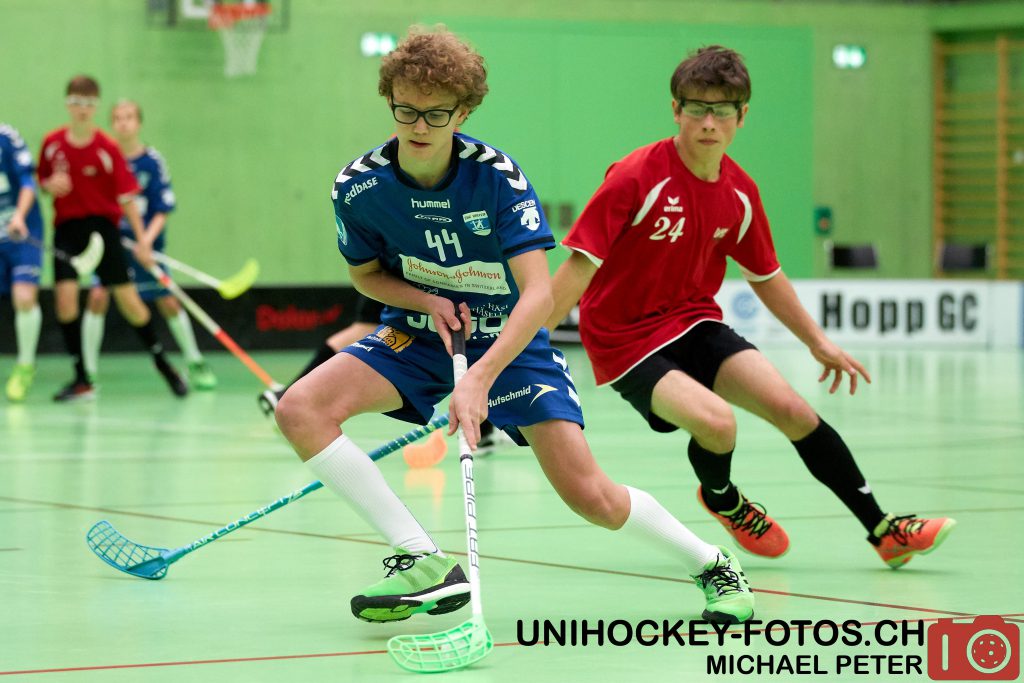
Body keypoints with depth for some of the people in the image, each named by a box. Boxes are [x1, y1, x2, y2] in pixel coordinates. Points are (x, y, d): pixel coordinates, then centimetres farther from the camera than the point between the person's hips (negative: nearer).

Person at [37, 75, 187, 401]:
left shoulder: (108, 148, -8)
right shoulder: (52, 143, 0)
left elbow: (127, 196, -6)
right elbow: (42, 180, 14)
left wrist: (142, 240, -10)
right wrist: (50, 185, -11)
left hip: (102, 224, -2)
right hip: (67, 227, 2)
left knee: (127, 298, -3)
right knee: (65, 294, -14)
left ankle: (161, 362, 19)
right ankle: (82, 379, -5)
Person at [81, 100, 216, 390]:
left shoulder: (152, 161, -7)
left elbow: (163, 210, -6)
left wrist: (148, 238, -19)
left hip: (146, 239, 0)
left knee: (167, 302, 3)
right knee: (98, 295, -17)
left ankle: (195, 362, 25)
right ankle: (88, 369, -7)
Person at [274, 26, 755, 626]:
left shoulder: (497, 176, -24)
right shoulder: (357, 187, -15)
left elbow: (539, 294, -30)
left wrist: (480, 379, -44)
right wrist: (429, 302, -17)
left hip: (508, 339, -3)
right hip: (418, 333, 3)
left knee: (594, 499, -13)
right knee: (301, 409, -23)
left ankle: (712, 564, 17)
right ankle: (425, 564, -19)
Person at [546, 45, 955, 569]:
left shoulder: (740, 193, -1)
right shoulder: (636, 178, -21)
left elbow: (765, 275, 16)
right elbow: (580, 266, -20)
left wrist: (818, 342, 20)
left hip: (694, 323, 6)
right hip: (626, 341, -6)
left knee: (792, 410, -7)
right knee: (716, 422, -28)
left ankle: (884, 530, 6)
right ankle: (721, 500, 9)